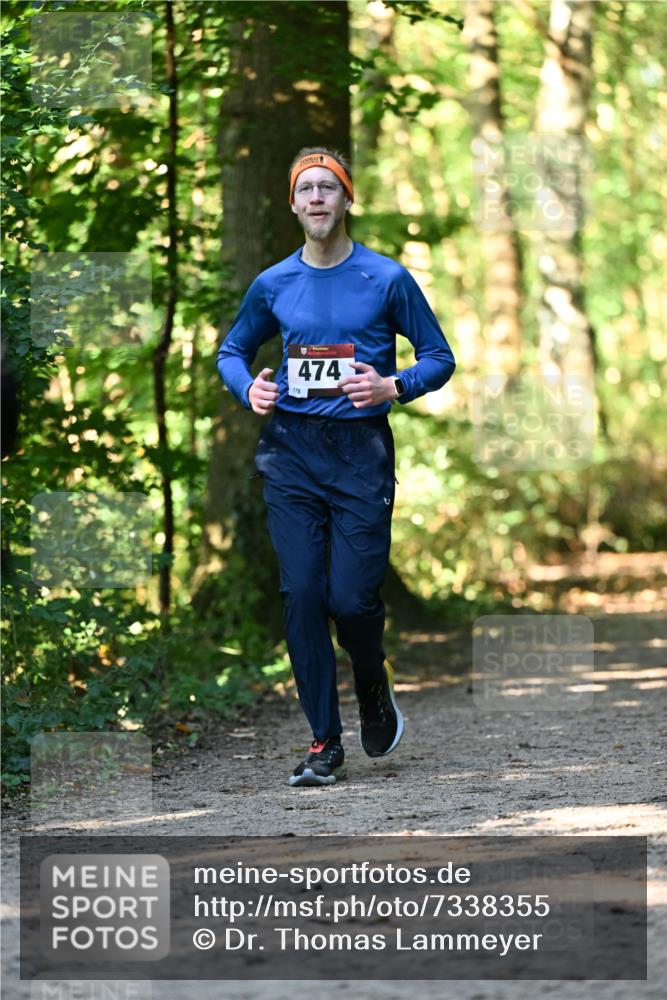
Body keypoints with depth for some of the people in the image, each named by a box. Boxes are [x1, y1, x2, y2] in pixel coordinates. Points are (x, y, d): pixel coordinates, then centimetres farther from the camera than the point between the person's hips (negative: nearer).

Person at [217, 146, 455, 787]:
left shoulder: (386, 279, 0)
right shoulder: (273, 285, 8)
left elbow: (440, 357, 4)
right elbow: (232, 351, 22)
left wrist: (392, 386, -14)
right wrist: (248, 388, 0)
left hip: (361, 451, -2)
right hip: (291, 451, 3)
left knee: (352, 597, -10)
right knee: (302, 596, -3)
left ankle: (373, 685, 25)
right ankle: (325, 745, 5)